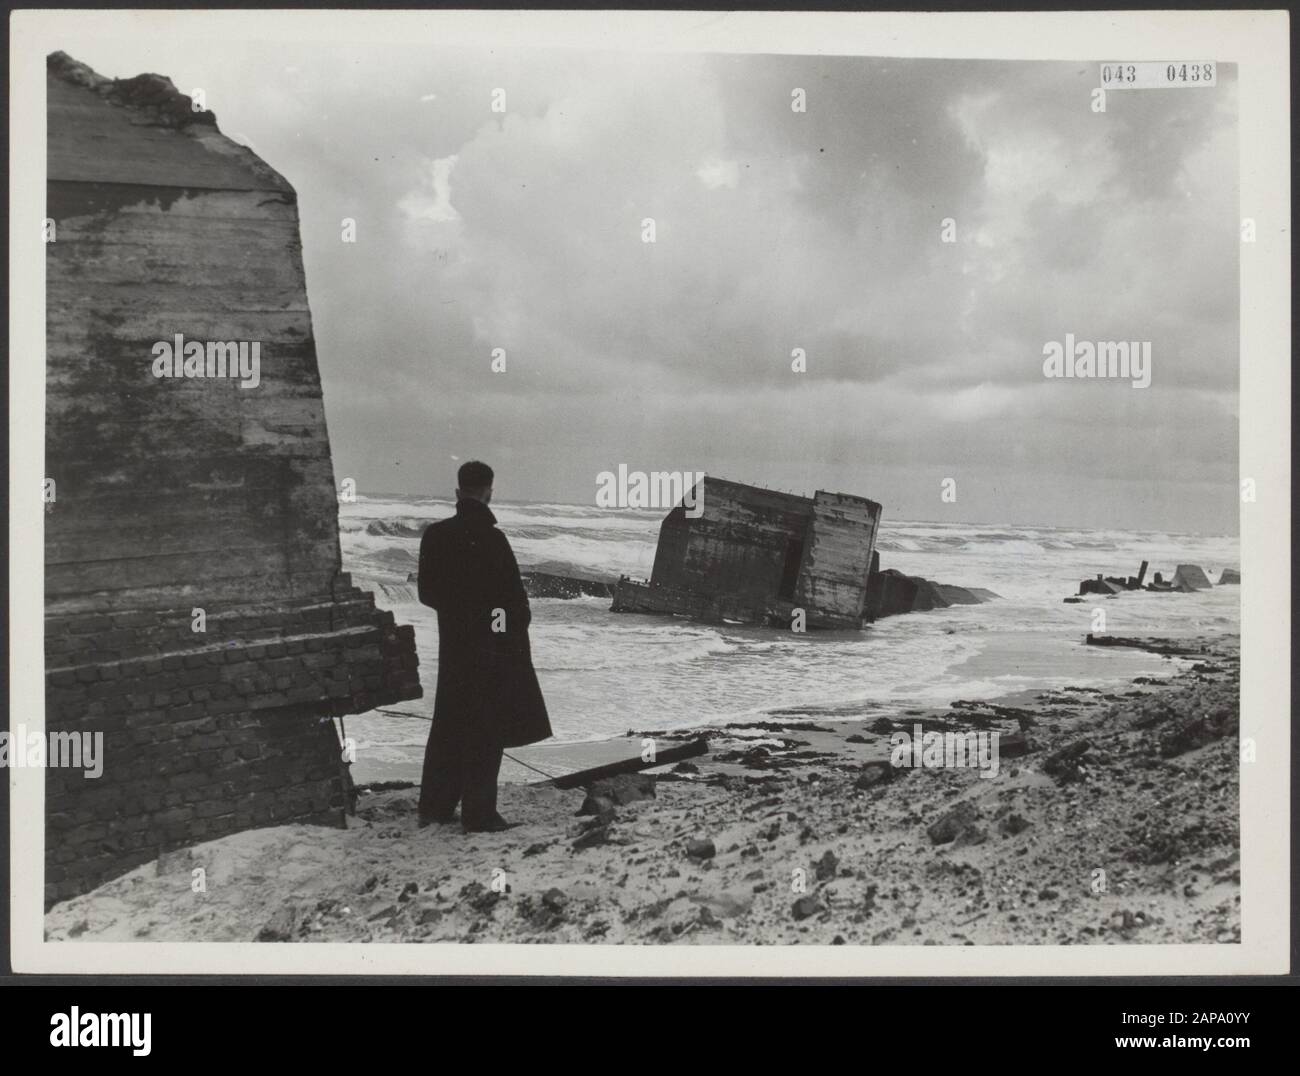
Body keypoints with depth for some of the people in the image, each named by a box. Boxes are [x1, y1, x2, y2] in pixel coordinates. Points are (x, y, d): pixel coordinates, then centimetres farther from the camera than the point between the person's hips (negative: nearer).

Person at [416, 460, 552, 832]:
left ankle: (434, 807, 21)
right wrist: (517, 624, 2)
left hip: (452, 644, 6)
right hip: (493, 647, -5)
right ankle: (479, 813, 6)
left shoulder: (435, 535, -1)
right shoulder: (491, 539, -18)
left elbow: (426, 591, 6)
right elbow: (514, 596, -15)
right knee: (484, 731, 3)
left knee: (448, 725, 16)